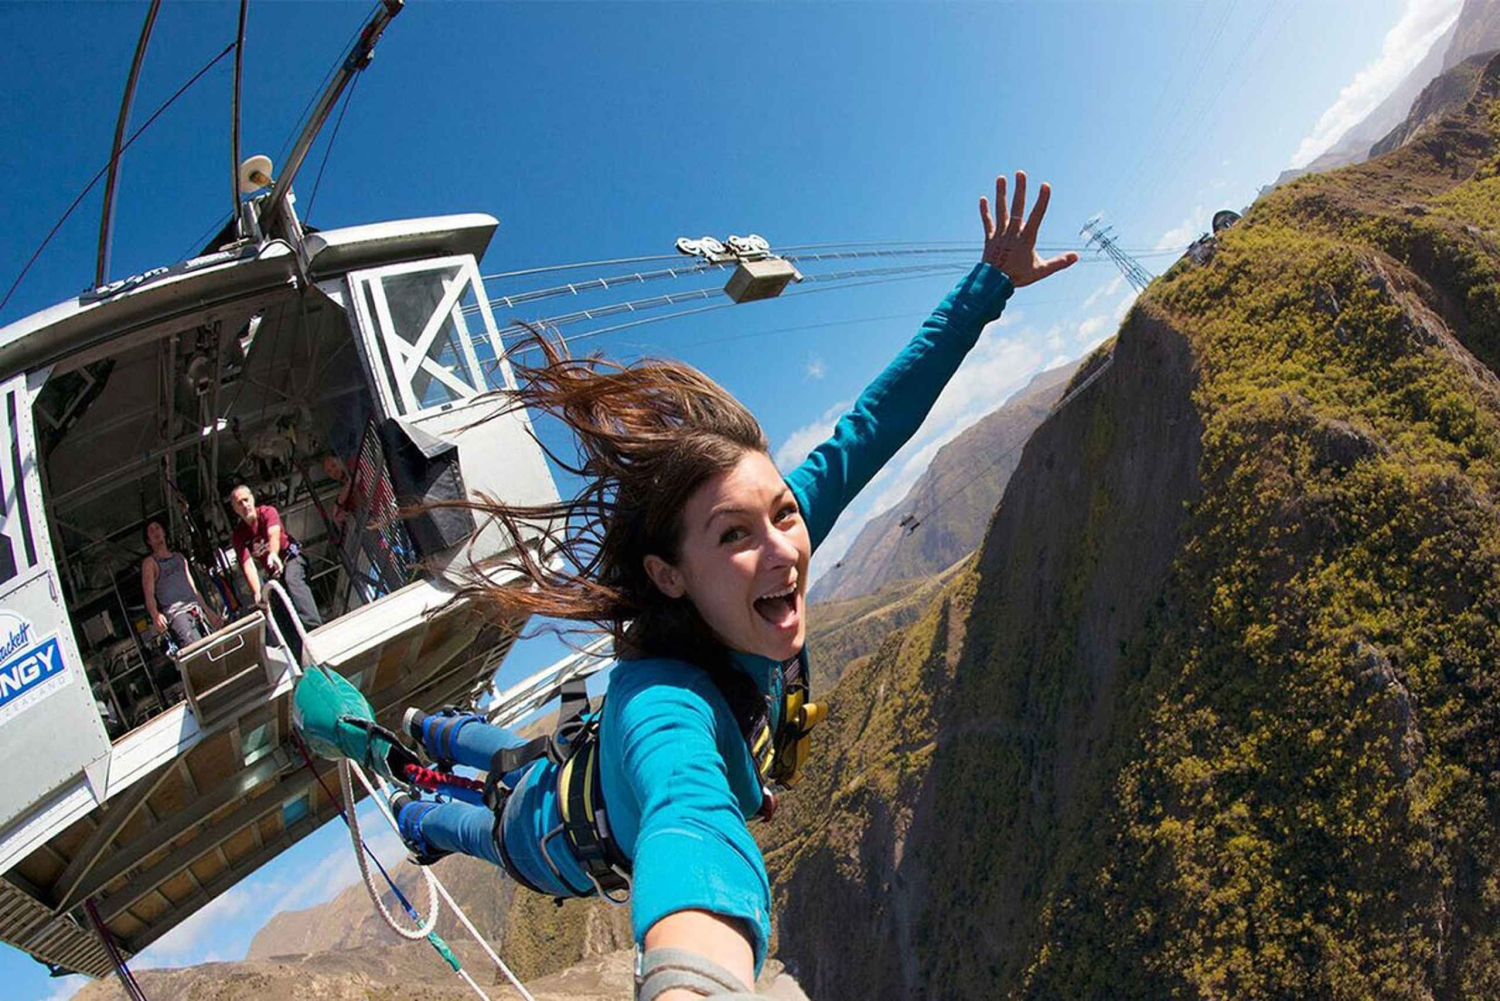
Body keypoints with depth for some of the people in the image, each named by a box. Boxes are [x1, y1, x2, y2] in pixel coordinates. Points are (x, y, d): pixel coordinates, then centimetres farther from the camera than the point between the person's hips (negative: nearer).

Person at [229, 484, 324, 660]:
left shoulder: (267, 512, -7)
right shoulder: (239, 535, -1)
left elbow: (274, 534, -30)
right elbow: (248, 565, -15)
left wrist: (273, 553, -54)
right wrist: (257, 592, -33)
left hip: (291, 559, -5)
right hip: (273, 574, 5)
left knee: (292, 580, -38)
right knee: (283, 617, -8)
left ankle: (315, 627, -58)